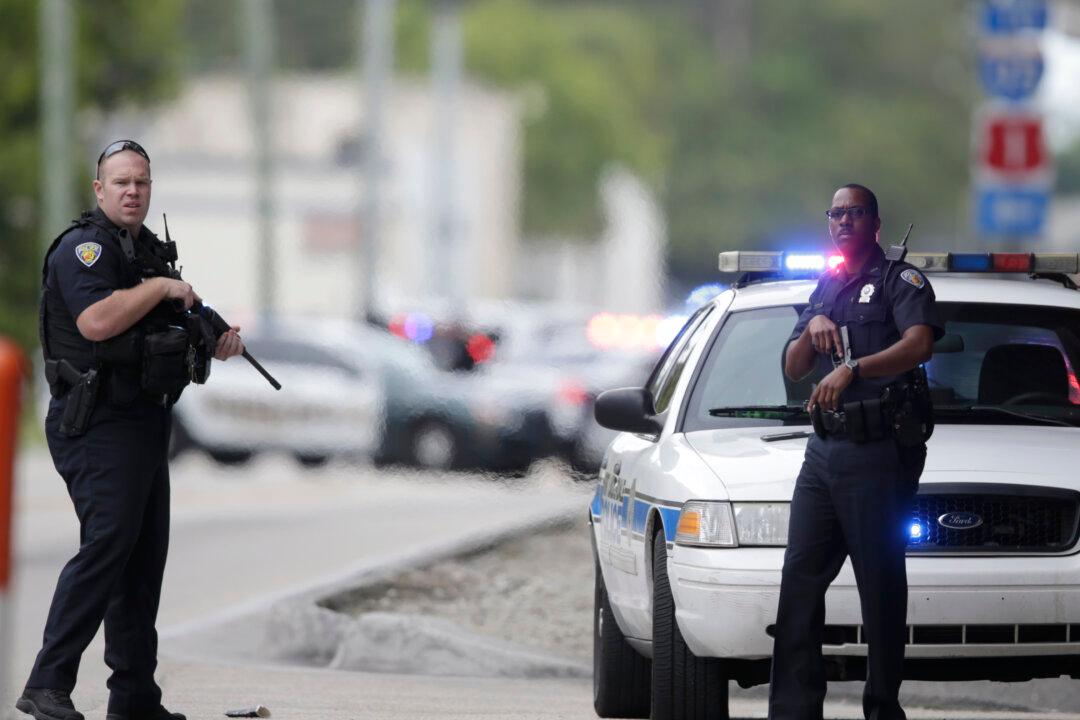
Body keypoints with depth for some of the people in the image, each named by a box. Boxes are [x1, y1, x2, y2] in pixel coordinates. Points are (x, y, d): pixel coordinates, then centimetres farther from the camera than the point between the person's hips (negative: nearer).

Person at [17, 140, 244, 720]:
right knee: (106, 544, -19)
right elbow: (98, 320, -25)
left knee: (144, 555, 9)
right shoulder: (83, 247, -9)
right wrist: (162, 288, -15)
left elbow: (175, 326, 30)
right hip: (99, 426, -10)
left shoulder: (149, 249, 20)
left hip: (145, 422, 10)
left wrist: (216, 341, 9)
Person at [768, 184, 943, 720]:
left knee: (882, 585, -6)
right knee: (800, 578, 1)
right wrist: (812, 330, -1)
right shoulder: (824, 289, 22)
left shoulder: (900, 280, -1)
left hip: (879, 452, -7)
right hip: (824, 449, 7)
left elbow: (919, 343, -20)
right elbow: (793, 370, 20)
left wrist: (852, 368, -32)